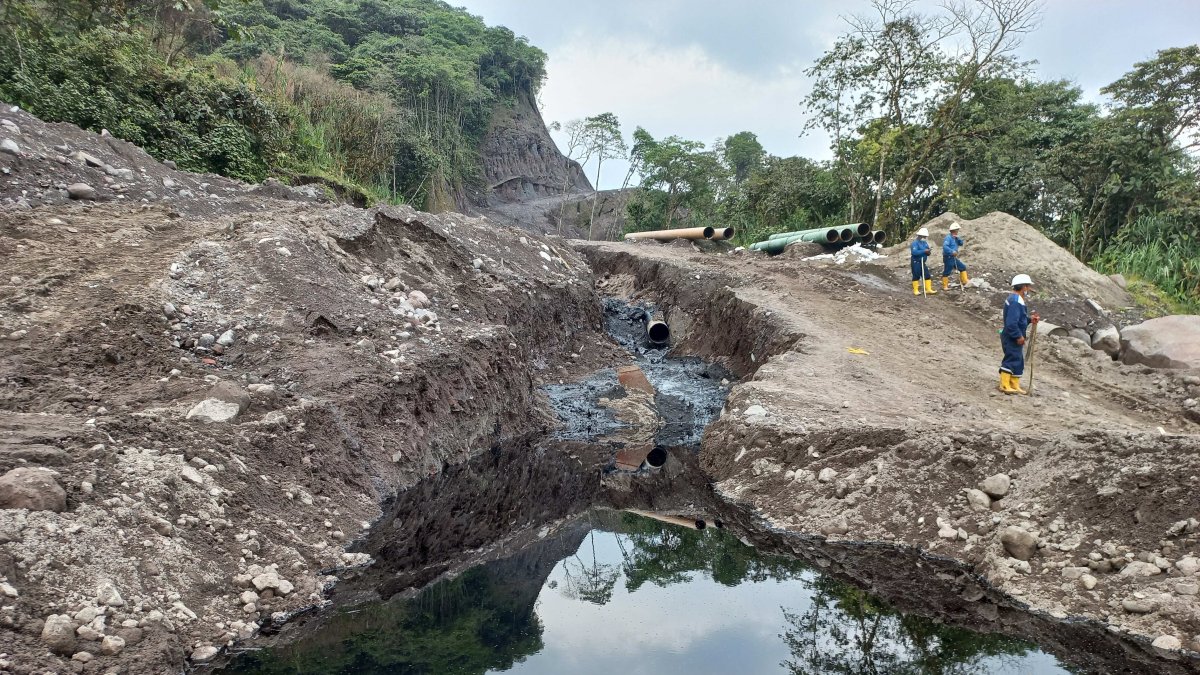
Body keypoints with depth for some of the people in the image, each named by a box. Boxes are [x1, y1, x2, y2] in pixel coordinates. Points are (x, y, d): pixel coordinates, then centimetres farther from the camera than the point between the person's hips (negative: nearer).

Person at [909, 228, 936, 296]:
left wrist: (928, 252, -8)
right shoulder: (915, 243, -13)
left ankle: (929, 289, 8)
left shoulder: (925, 243, 12)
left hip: (923, 262, 7)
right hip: (916, 262, -7)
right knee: (916, 276, 0)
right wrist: (924, 251, -29)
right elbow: (914, 252, -27)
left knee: (927, 275, 4)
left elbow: (927, 253, 16)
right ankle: (915, 290, 9)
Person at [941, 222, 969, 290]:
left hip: (954, 258, 10)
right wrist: (952, 252, -35)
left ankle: (965, 282, 18)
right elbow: (945, 246, -29)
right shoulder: (948, 238, -16)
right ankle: (945, 286, 8)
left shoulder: (955, 238, 14)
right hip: (948, 258, -10)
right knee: (947, 272, -2)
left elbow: (961, 243, 12)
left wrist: (958, 238, -4)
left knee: (963, 267, 12)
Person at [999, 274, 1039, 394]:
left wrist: (1030, 319, 3)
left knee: (1018, 361, 15)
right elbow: (1011, 322, -28)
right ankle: (1004, 385, -3)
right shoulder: (1016, 302, -22)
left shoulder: (1016, 300, 13)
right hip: (1012, 338, -11)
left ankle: (1015, 385, 22)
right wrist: (1018, 336, -22)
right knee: (1012, 359, -7)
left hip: (1015, 338, 11)